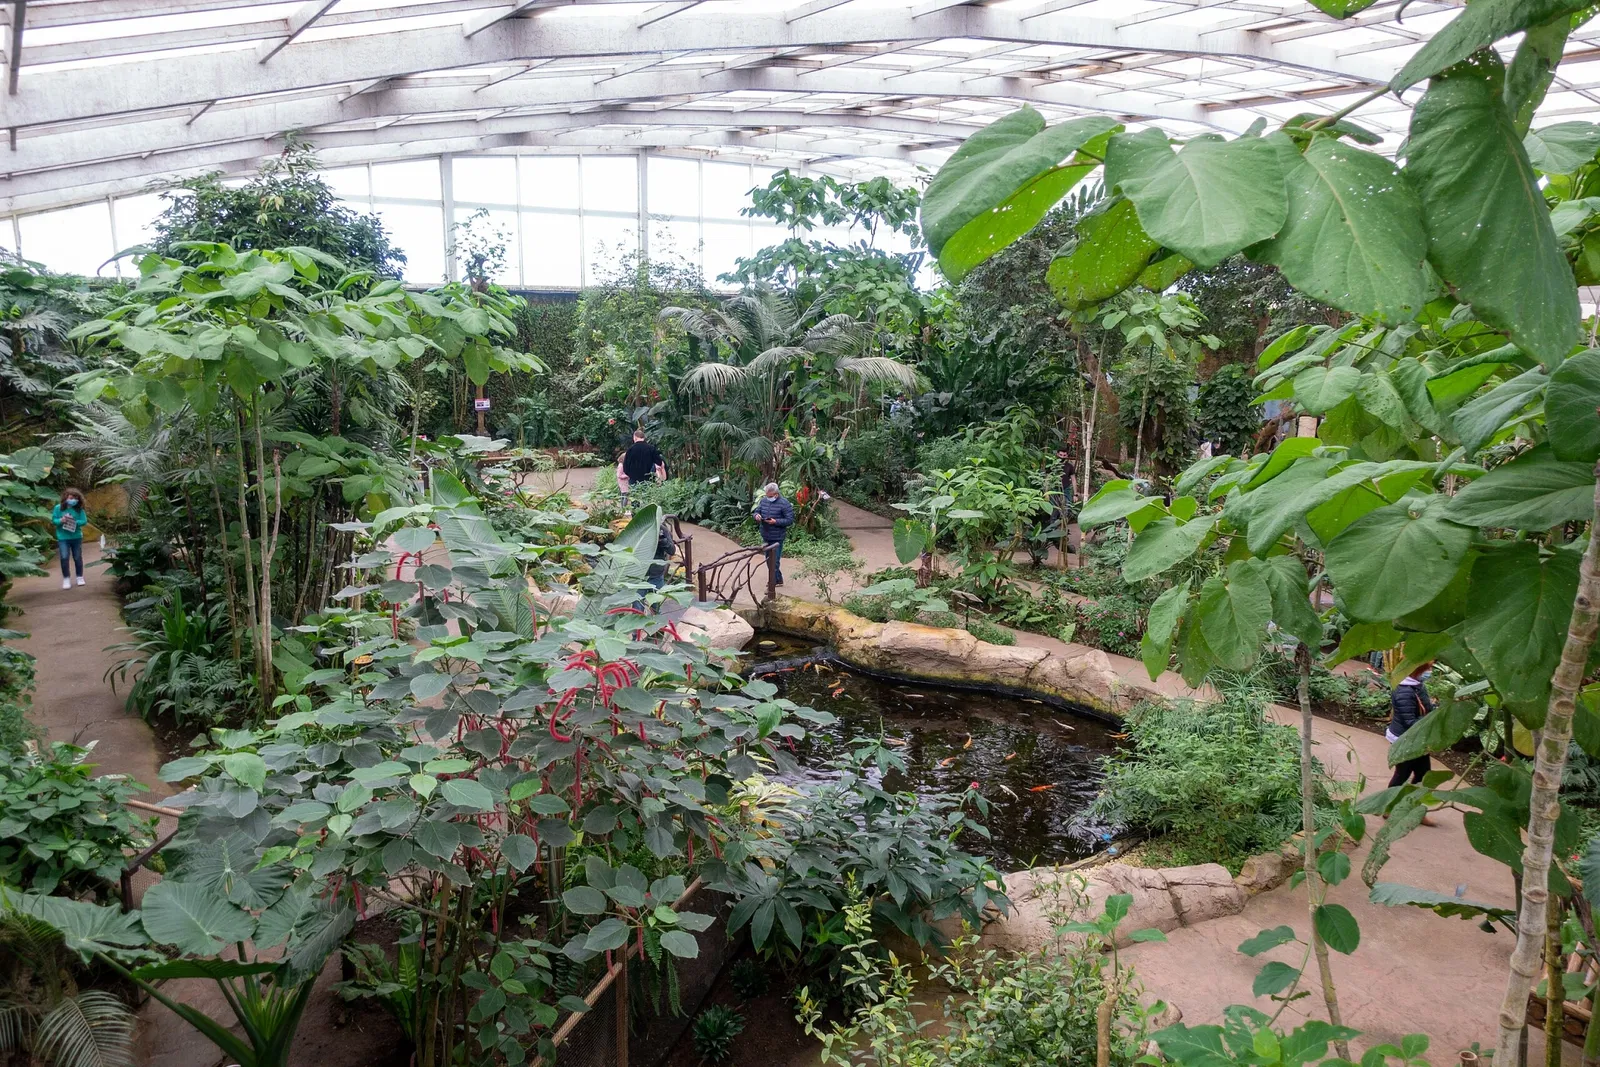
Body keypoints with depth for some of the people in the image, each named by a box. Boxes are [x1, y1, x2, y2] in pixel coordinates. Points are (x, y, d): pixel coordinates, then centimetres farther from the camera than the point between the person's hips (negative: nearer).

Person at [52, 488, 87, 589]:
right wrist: (60, 521, -20)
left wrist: (75, 522, -23)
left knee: (77, 558, 11)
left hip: (76, 537, 1)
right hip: (63, 537, -1)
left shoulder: (79, 509, -3)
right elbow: (53, 520, 0)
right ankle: (66, 578, 3)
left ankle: (80, 577, 25)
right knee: (64, 558, -7)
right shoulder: (58, 508, -4)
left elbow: (84, 521, -6)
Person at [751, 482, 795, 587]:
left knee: (774, 561, -4)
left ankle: (773, 582, 5)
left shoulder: (784, 504, -14)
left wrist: (775, 521, -24)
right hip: (765, 536, 7)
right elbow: (756, 511, 16)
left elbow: (790, 520, -14)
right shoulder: (763, 501, 5)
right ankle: (778, 580, 32)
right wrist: (756, 515, -9)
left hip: (777, 538, -7)